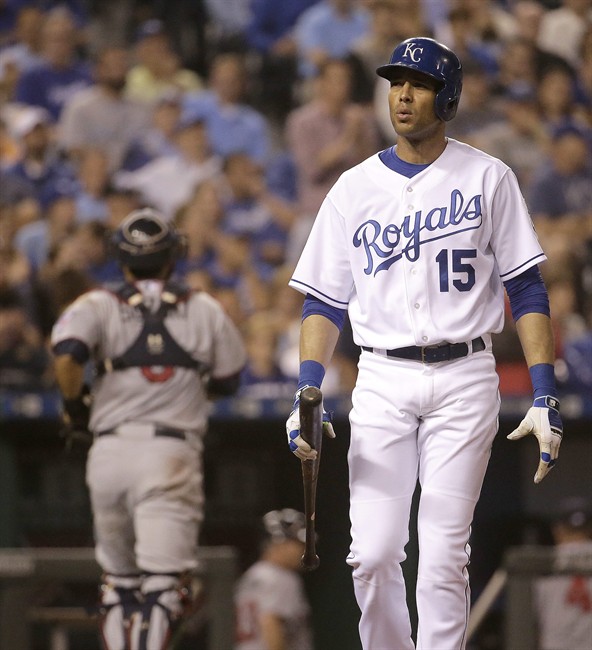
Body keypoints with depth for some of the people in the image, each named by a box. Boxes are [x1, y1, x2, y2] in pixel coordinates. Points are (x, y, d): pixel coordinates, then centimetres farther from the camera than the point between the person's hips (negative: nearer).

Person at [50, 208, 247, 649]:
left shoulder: (98, 307, 3)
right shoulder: (206, 311, 8)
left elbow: (67, 356, -14)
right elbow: (228, 382, 16)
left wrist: (75, 405, 4)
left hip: (110, 450, 2)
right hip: (172, 452, -2)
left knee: (118, 575, 19)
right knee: (163, 581, -10)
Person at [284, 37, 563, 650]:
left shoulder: (488, 178, 3)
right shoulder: (355, 187, 8)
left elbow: (526, 290, 2)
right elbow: (324, 300, 9)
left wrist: (544, 397, -6)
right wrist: (307, 394, -5)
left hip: (464, 379, -2)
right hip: (382, 383, 2)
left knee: (443, 556, -5)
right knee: (373, 554, -6)